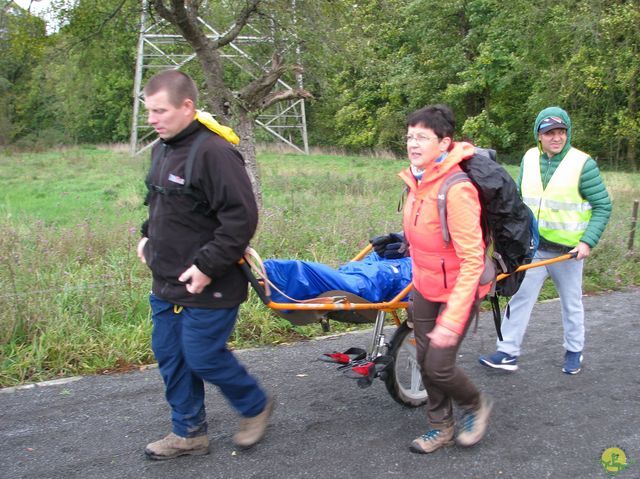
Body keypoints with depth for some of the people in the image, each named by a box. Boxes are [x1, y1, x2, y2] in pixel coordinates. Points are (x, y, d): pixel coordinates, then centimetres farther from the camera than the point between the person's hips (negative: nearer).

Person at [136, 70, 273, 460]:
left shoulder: (214, 152, -22)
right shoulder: (163, 149, 8)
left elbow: (242, 218, -25)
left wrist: (207, 266, -23)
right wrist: (150, 237, 14)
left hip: (206, 286, -9)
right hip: (167, 283, 9)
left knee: (203, 358, 0)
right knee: (169, 356, 15)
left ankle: (256, 407, 27)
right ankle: (189, 433, 32)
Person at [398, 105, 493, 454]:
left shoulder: (456, 189, -28)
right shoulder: (418, 180, -3)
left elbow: (472, 261, -28)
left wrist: (452, 320, -31)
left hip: (458, 290, -7)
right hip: (424, 285, 7)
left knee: (438, 365, -5)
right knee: (425, 360, 12)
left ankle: (476, 405, 27)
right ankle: (442, 428, 33)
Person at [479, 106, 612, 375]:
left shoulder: (583, 164, -11)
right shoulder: (529, 159, 2)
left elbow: (603, 206, -7)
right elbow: (519, 198, 13)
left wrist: (588, 241, -16)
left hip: (568, 250, -3)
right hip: (532, 247, 3)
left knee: (571, 303, 13)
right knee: (519, 297, -1)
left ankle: (574, 351, 31)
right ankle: (508, 353, 5)